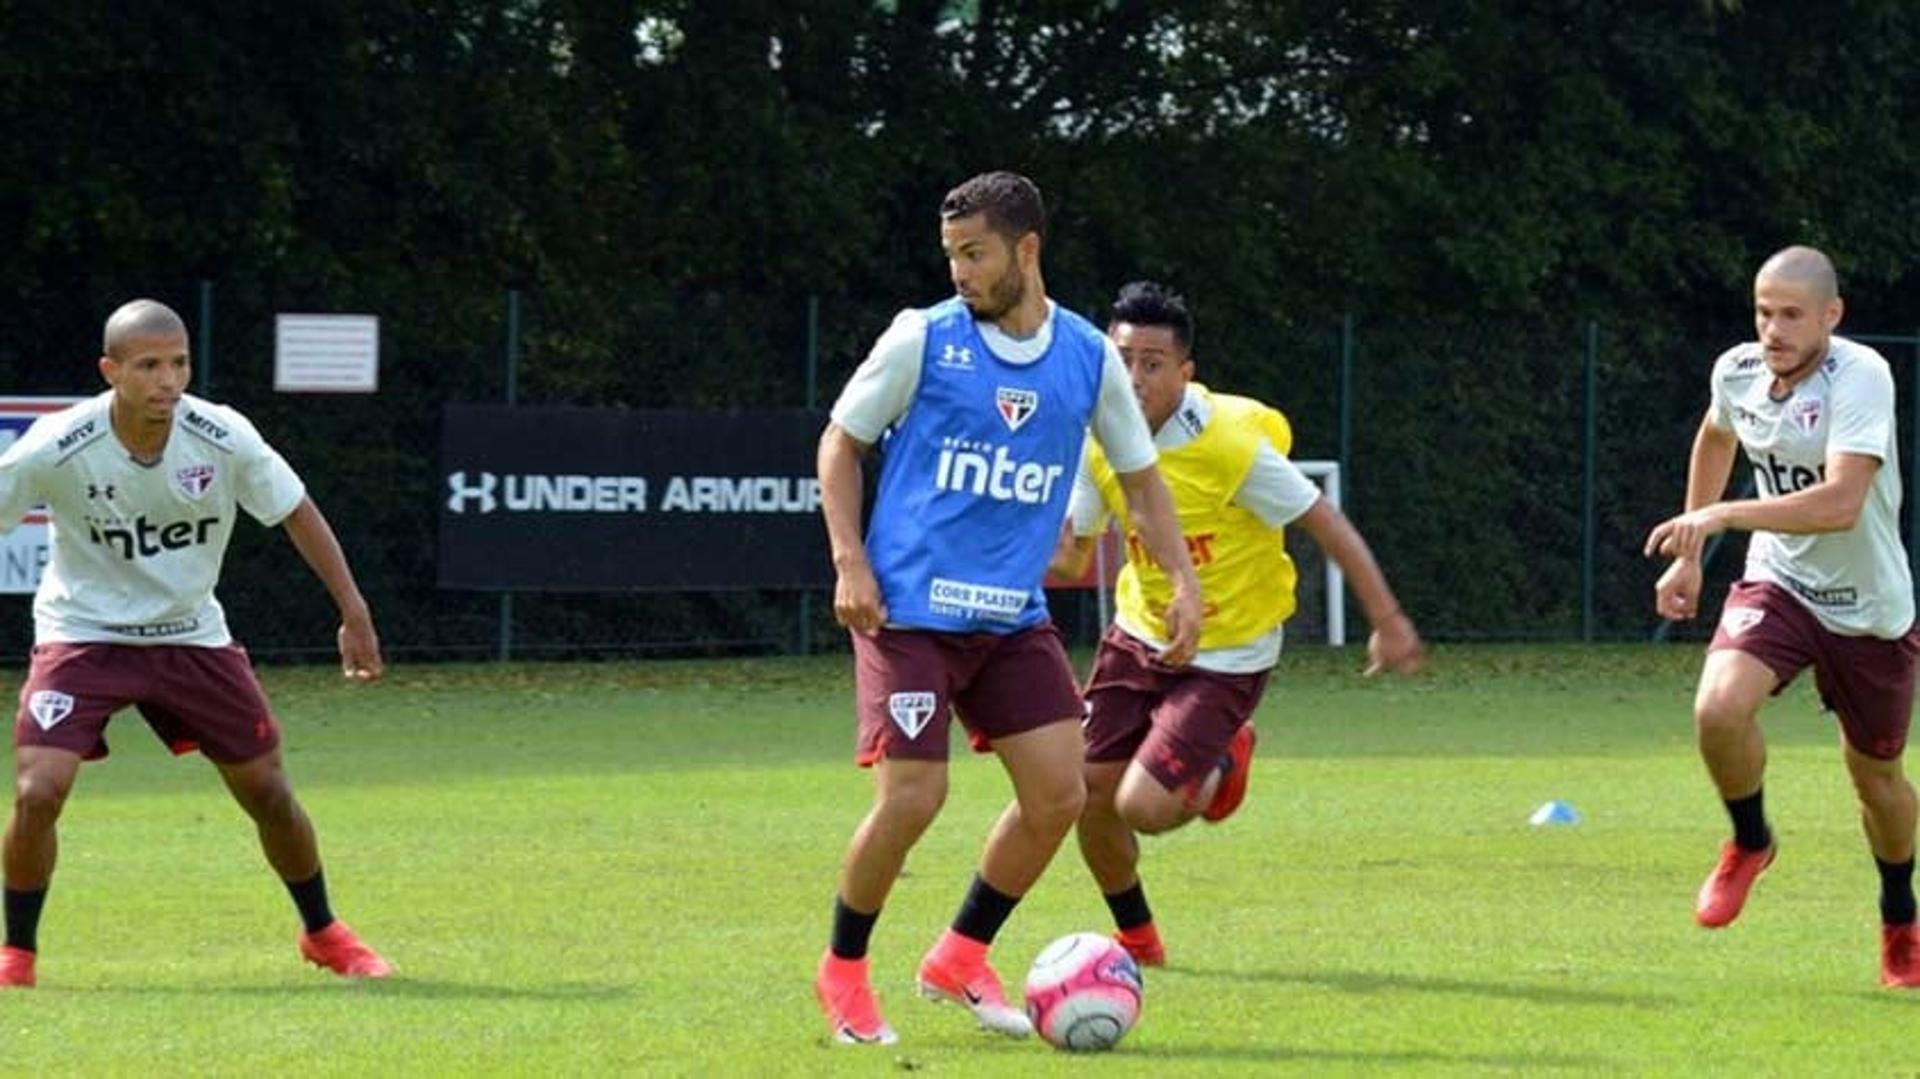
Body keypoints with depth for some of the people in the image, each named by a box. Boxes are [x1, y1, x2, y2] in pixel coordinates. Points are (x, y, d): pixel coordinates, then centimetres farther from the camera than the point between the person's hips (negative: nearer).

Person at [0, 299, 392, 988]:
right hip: (82, 634, -2)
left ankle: (323, 933, 31)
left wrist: (354, 614, 2)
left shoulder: (223, 437, -16)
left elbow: (296, 514, 0)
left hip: (192, 635, 2)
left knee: (268, 793, 6)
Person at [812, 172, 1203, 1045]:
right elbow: (840, 442, 4)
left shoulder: (1088, 357, 4)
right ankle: (842, 972, 10)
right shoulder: (922, 339, -5)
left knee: (1058, 794, -3)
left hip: (1013, 617, 4)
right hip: (909, 610, -4)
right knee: (912, 798, -12)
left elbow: (1140, 477, 15)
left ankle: (960, 958, 16)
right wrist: (850, 562, -8)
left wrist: (1183, 581, 3)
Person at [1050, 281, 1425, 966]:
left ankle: (1222, 766, 19)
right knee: (1089, 792, 1)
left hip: (1227, 658, -6)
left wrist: (1387, 621, -18)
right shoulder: (1102, 442, -7)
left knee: (1143, 806, -17)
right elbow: (1068, 555, 1)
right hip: (1138, 634, 6)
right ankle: (1136, 937, 28)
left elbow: (1326, 525, -18)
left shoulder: (1229, 446, -25)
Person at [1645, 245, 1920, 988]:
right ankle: (1750, 842, 4)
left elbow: (1841, 504, -37)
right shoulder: (1737, 373, -7)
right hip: (1777, 584, 3)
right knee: (1719, 707, -25)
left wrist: (1721, 515, -41)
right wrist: (1690, 556, 22)